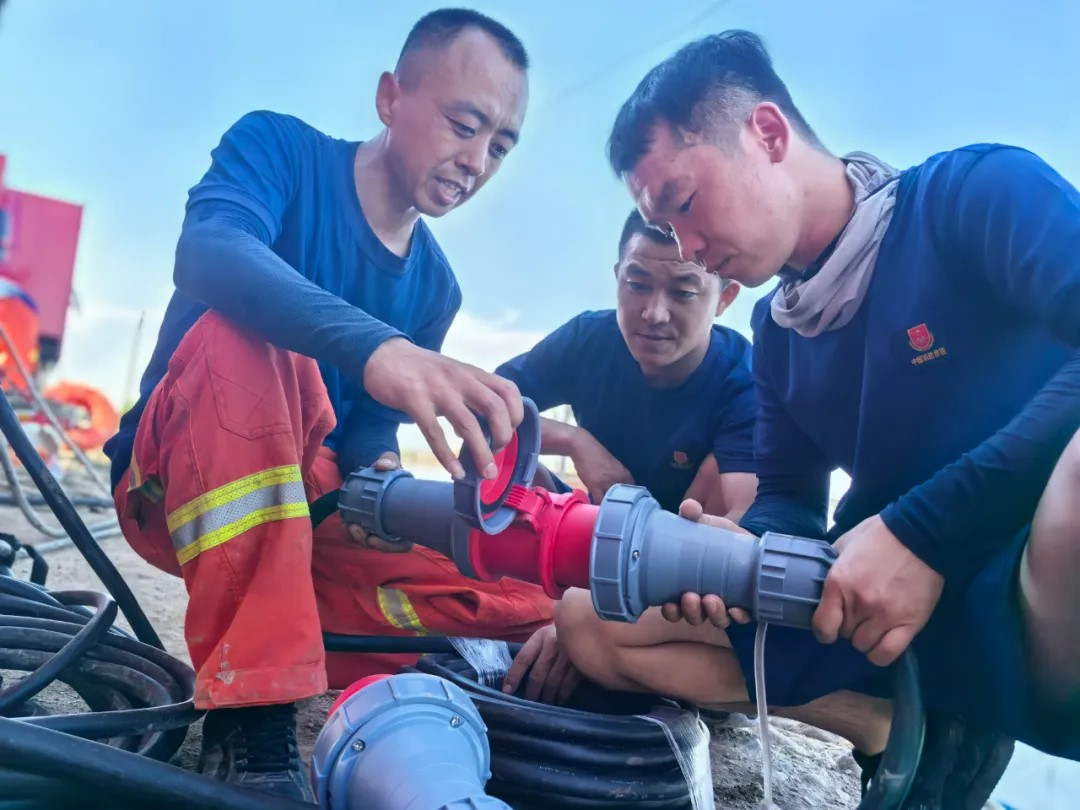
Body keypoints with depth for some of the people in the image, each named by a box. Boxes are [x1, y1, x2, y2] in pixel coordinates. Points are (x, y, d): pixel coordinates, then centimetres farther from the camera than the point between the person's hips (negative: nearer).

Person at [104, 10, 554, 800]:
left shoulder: (435, 286, 5)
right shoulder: (277, 145, -8)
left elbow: (371, 426, 2)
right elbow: (208, 252, -30)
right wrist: (376, 350, -48)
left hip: (318, 512, 4)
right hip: (176, 488, -4)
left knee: (536, 619, -12)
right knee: (238, 333, -36)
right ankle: (250, 713, -33)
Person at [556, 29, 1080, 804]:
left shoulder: (977, 191, -7)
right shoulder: (777, 328, 12)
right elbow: (789, 502, 13)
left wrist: (923, 533, -24)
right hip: (885, 614, 7)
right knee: (589, 618, -1)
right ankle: (912, 735, -6)